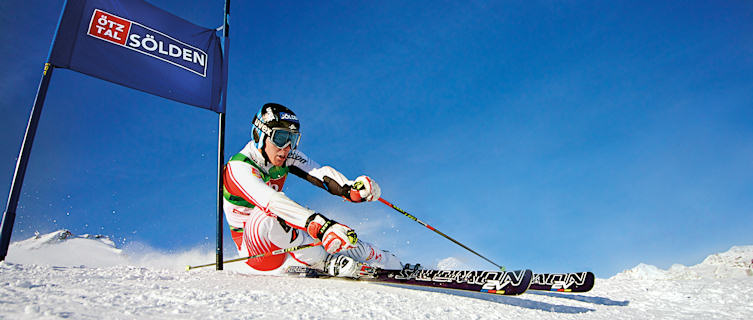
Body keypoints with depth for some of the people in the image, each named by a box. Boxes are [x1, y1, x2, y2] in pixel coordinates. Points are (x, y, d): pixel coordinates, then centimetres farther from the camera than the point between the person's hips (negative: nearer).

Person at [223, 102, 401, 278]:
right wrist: (319, 225, -55)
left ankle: (396, 266, -2)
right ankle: (325, 262, -29)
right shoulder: (239, 168, -25)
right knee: (268, 215, -37)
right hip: (253, 247, -6)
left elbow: (320, 173, -20)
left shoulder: (286, 155, -5)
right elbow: (271, 202, -42)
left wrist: (350, 187, -41)